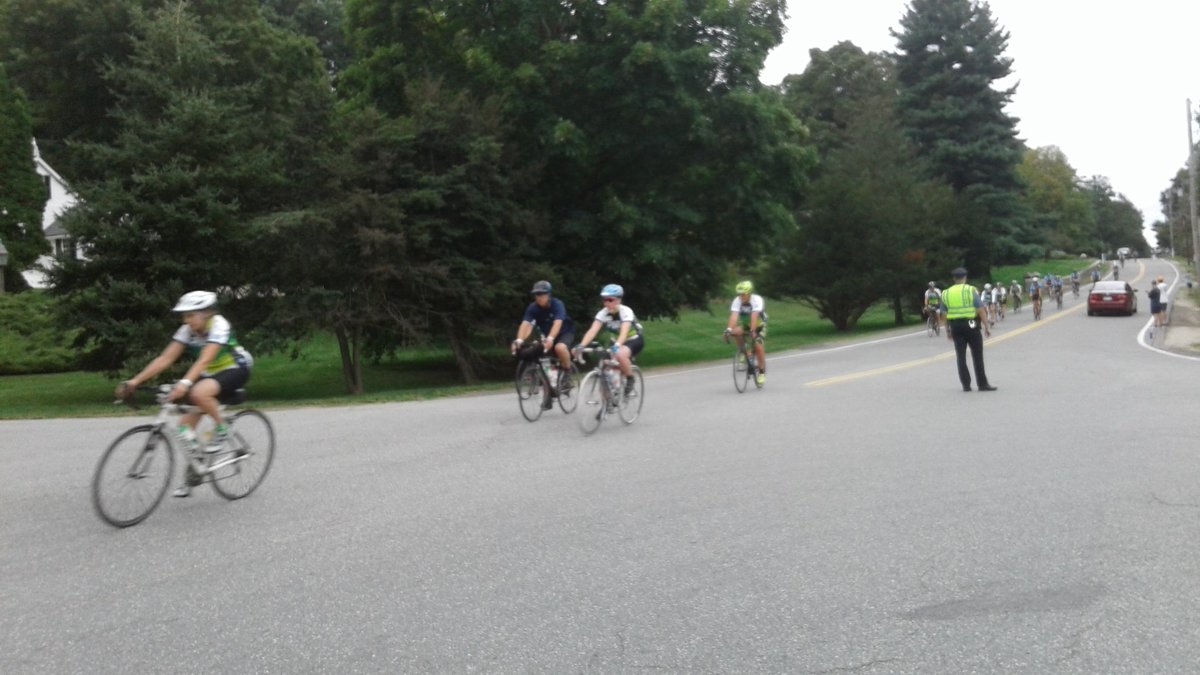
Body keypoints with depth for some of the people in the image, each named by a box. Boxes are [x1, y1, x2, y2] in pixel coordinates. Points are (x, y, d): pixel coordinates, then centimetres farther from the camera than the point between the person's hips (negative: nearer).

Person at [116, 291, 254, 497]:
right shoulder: (187, 331, -7)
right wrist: (134, 381, -21)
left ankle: (222, 430, -13)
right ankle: (193, 474, 10)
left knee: (199, 393, -37)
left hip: (236, 370, -7)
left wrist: (184, 383, -53)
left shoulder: (219, 326, -25)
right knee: (186, 425, -6)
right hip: (211, 374, 7)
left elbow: (204, 360, -38)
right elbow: (165, 359, -12)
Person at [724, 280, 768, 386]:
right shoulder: (737, 301, -21)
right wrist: (729, 329, -49)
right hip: (745, 324, 3)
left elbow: (754, 316, -42)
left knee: (758, 346, -20)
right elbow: (734, 316, -34)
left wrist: (752, 331, -53)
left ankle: (762, 372, -5)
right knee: (736, 332, -28)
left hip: (759, 326, -3)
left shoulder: (757, 300, -29)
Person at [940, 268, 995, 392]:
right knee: (977, 356, 4)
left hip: (955, 327, 3)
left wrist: (947, 330, 12)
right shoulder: (971, 290, -5)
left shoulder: (946, 293, 5)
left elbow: (944, 314, 5)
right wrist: (986, 327, -6)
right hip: (971, 326, -3)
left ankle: (966, 385, 6)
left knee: (961, 356, 6)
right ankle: (982, 384, 5)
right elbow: (981, 310, -10)